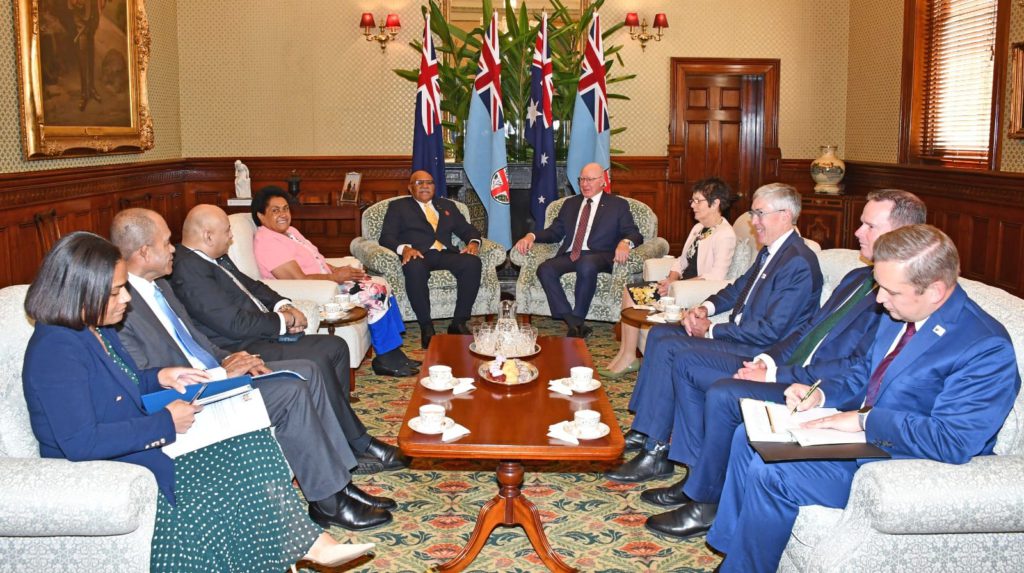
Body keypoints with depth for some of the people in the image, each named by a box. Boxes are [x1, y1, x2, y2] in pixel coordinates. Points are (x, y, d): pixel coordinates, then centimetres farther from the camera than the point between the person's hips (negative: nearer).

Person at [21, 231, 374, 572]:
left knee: (251, 448, -4)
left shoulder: (97, 330, 6)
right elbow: (80, 443, -29)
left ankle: (308, 542, -5)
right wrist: (165, 423, -21)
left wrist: (160, 377, 3)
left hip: (144, 453, 9)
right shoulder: (55, 350, -24)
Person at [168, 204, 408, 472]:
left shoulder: (214, 258, 12)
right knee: (318, 361, -22)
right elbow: (235, 323, -24)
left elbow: (250, 285, 23)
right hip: (242, 351, -11)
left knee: (335, 347, 0)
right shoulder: (188, 271, -19)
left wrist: (283, 305, 3)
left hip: (262, 334, 11)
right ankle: (359, 444, -7)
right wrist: (282, 321, -9)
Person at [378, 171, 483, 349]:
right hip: (418, 255, -3)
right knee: (414, 268, -40)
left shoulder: (447, 205, 28)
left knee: (472, 262, -29)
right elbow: (386, 237, 5)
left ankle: (459, 323, -23)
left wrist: (473, 242, -3)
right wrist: (404, 248, -18)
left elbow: (467, 229, 22)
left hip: (445, 254, 3)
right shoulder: (398, 206, 17)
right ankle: (426, 327, -27)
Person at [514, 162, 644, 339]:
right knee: (545, 269, -28)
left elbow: (634, 234, 4)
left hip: (598, 256, -4)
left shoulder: (618, 205, 14)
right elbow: (555, 232, 21)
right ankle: (575, 324, -29)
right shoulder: (570, 203, 26)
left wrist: (625, 242, -22)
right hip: (570, 256, 4)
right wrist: (531, 236, 1)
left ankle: (578, 319, -24)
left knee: (586, 265, -40)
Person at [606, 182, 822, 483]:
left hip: (760, 352, -10)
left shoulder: (798, 263, -19)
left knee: (669, 348, -21)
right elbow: (739, 288, 24)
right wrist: (706, 307, 3)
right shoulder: (770, 251, 12)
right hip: (739, 335, 10)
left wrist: (711, 330, -16)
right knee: (658, 333, 4)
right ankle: (643, 430, 5)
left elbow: (770, 330, -24)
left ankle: (656, 453, -14)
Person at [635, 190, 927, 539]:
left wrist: (777, 375, -20)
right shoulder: (858, 278, 16)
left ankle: (707, 503, -10)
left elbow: (858, 370, -23)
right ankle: (697, 474, 9)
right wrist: (768, 359, 1)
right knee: (688, 366, 5)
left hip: (824, 392, -10)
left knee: (723, 394, -29)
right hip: (788, 367, 10)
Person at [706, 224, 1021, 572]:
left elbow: (953, 442, -30)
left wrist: (865, 420, -25)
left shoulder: (987, 349, -24)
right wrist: (823, 395, 0)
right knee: (748, 437, 6)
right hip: (860, 430, 9)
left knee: (770, 473, -21)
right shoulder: (899, 313, 2)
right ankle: (726, 542, 19)